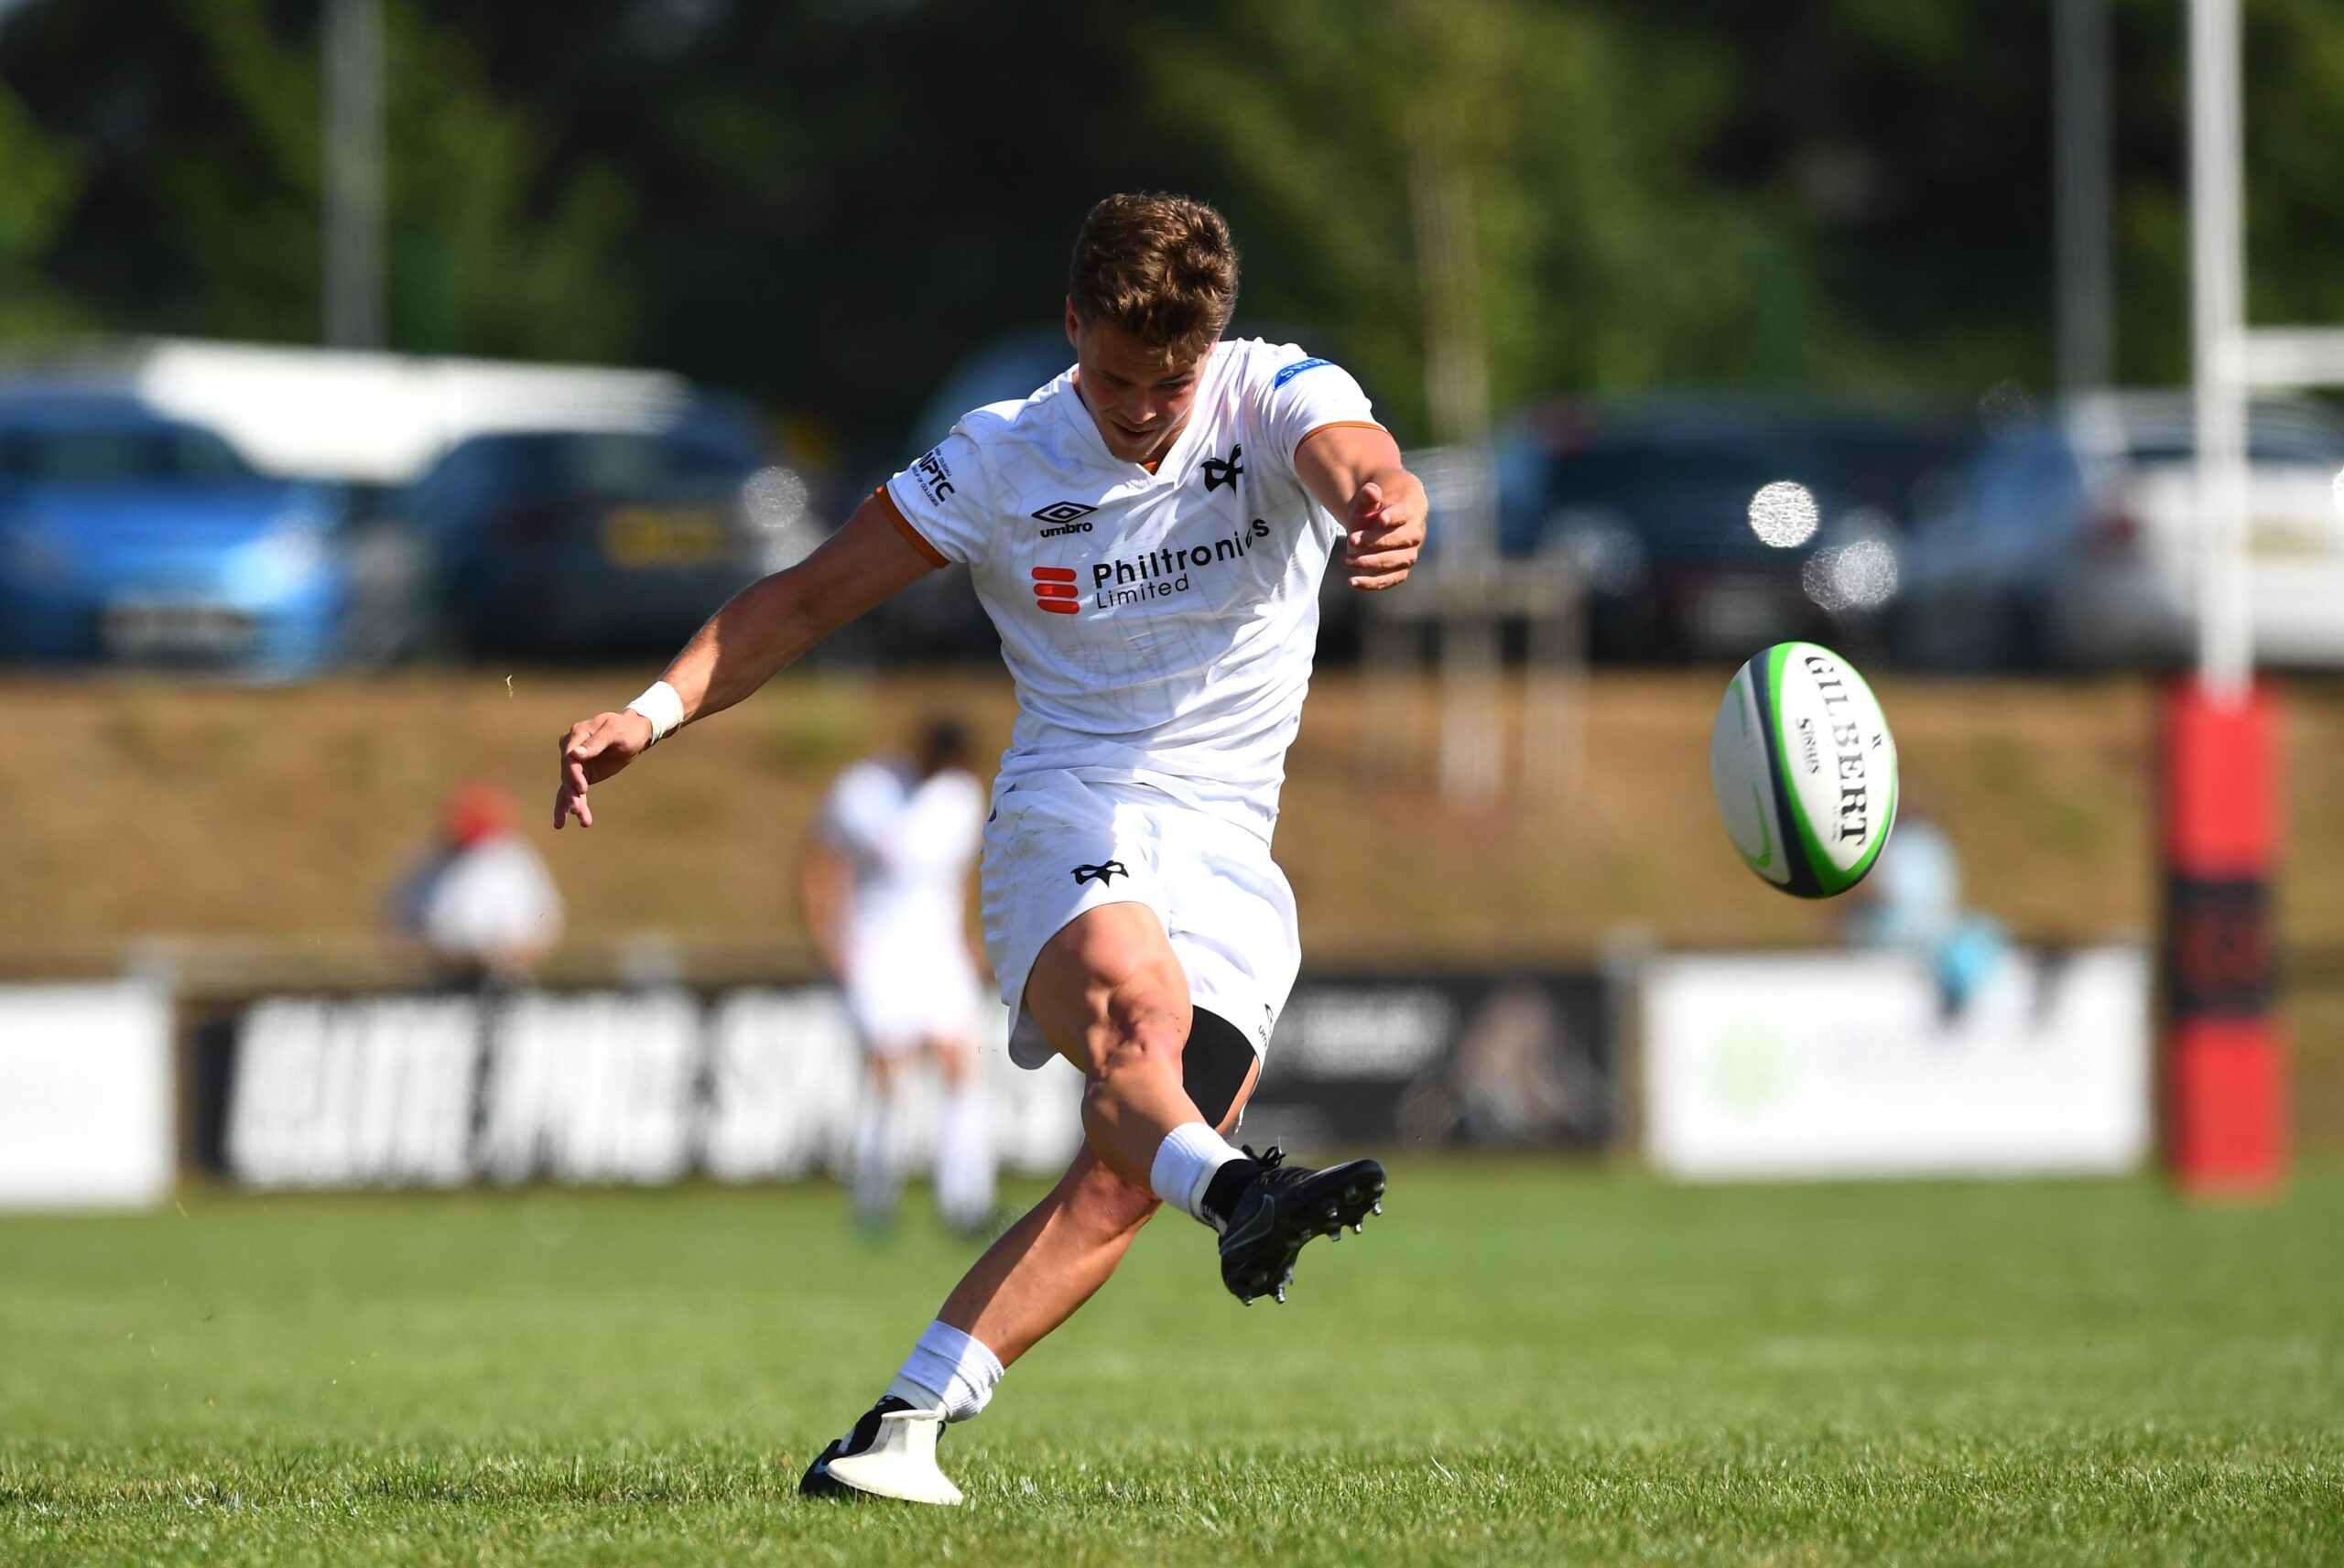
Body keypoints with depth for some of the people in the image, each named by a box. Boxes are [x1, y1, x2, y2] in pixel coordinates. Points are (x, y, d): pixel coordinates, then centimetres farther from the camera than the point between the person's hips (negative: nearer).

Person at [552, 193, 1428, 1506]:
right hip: (1068, 815, -1)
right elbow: (810, 597, 5)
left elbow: (1362, 460, -26)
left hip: (1230, 855, 1)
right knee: (1133, 1002, -36)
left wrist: (1387, 507, -52)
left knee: (1127, 1170, -17)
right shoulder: (1003, 461, 0)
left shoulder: (1276, 400, -3)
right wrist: (655, 710, -9)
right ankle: (1236, 1194, -65)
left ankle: (908, 1423, -17)